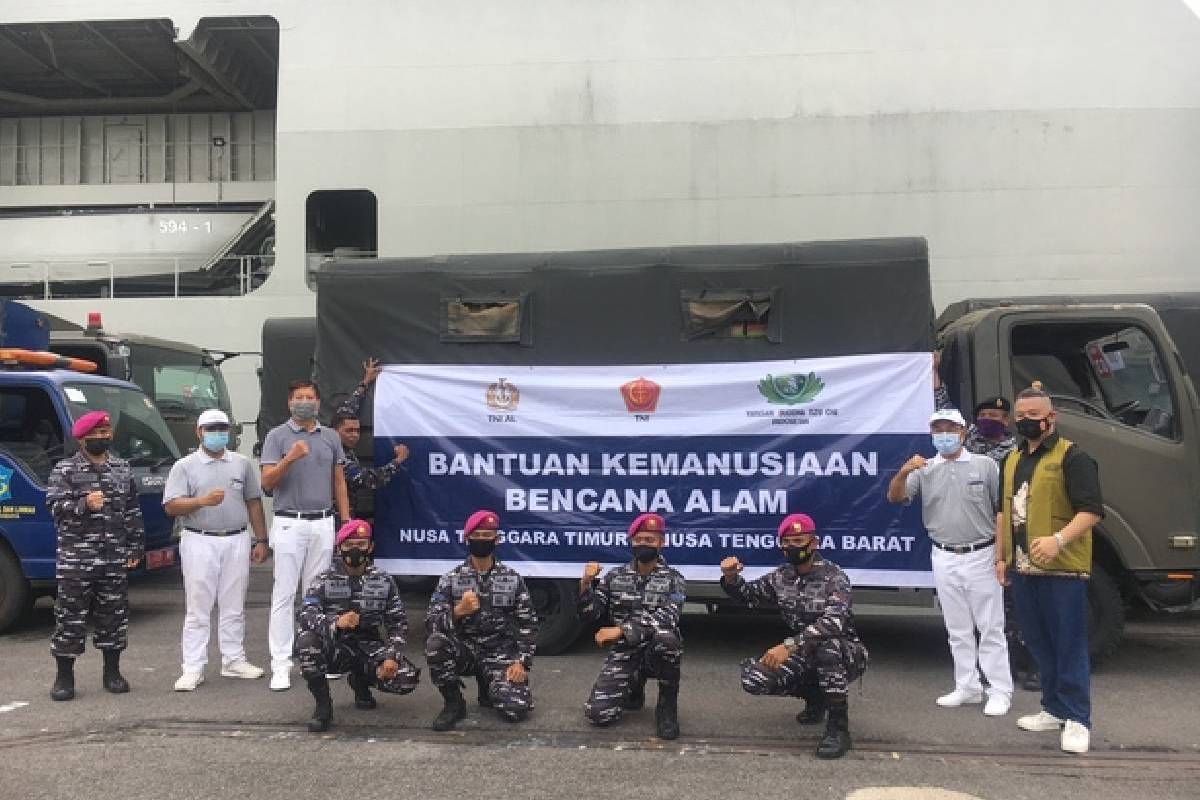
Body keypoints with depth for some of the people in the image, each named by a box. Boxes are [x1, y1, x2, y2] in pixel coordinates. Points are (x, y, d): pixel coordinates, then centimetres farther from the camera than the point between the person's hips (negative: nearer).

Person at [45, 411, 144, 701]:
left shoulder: (123, 469, 12)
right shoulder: (64, 470, 0)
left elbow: (133, 511, 14)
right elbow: (55, 506, -11)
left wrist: (136, 546, 10)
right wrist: (84, 505, -29)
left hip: (115, 560, 4)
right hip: (75, 559, -3)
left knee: (114, 614, 8)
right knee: (70, 615, 1)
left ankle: (112, 672, 20)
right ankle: (64, 677, 12)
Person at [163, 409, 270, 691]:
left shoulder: (242, 464, 11)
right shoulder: (184, 466, 3)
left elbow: (254, 502, 13)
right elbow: (171, 506, -6)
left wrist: (261, 540, 8)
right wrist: (202, 501, -23)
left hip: (237, 542, 3)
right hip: (200, 543, -3)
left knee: (234, 607, 9)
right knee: (198, 609, 0)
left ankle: (234, 660, 20)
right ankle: (192, 669, 5)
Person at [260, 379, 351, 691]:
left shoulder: (330, 437, 11)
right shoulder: (277, 436, 0)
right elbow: (267, 481, -7)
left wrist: (347, 522, 9)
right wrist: (290, 459, -24)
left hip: (323, 524, 4)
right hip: (290, 524, -3)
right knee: (284, 594, -3)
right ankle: (281, 665, 0)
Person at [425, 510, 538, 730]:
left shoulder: (513, 579, 0)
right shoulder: (451, 579, -2)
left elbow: (528, 625, 3)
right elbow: (431, 624, -11)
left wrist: (521, 663, -8)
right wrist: (458, 611, -29)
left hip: (500, 654, 0)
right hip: (464, 650, 0)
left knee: (515, 708, -21)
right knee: (435, 644, -31)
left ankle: (488, 689, 16)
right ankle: (454, 703, -7)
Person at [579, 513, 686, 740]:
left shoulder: (673, 580, -5)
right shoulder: (614, 576, 5)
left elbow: (665, 619, -22)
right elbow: (589, 615, 0)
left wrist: (620, 631, -29)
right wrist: (586, 584, -18)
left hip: (658, 654, -3)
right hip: (623, 654, 3)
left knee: (665, 634, -37)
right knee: (598, 713, -15)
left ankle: (667, 702, -11)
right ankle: (634, 689, 21)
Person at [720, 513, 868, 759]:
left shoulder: (834, 577, -18)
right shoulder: (781, 577, 2)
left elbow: (833, 622, -35)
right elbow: (748, 594, 16)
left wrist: (789, 646, -46)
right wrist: (731, 577, -8)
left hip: (845, 653, -5)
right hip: (806, 655, 6)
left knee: (827, 643, -40)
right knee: (753, 678, -17)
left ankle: (839, 727, -24)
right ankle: (815, 697, 11)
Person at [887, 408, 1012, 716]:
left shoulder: (985, 465, -1)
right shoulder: (924, 470, 3)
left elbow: (1002, 509, 1)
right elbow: (894, 497, -6)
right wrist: (903, 472, -25)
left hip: (981, 556, -3)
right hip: (944, 559, 3)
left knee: (991, 627, 3)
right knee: (958, 630, 12)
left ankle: (1000, 691, 10)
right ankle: (967, 688, 22)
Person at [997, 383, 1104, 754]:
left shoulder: (1072, 457, -7)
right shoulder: (1012, 460, 16)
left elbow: (1092, 510, -15)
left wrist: (1059, 540, -29)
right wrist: (1001, 556, 19)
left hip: (1063, 569, -7)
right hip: (1023, 569, 8)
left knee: (1069, 646, -1)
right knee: (1039, 644, 14)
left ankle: (1077, 719, 7)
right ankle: (1055, 709, 26)